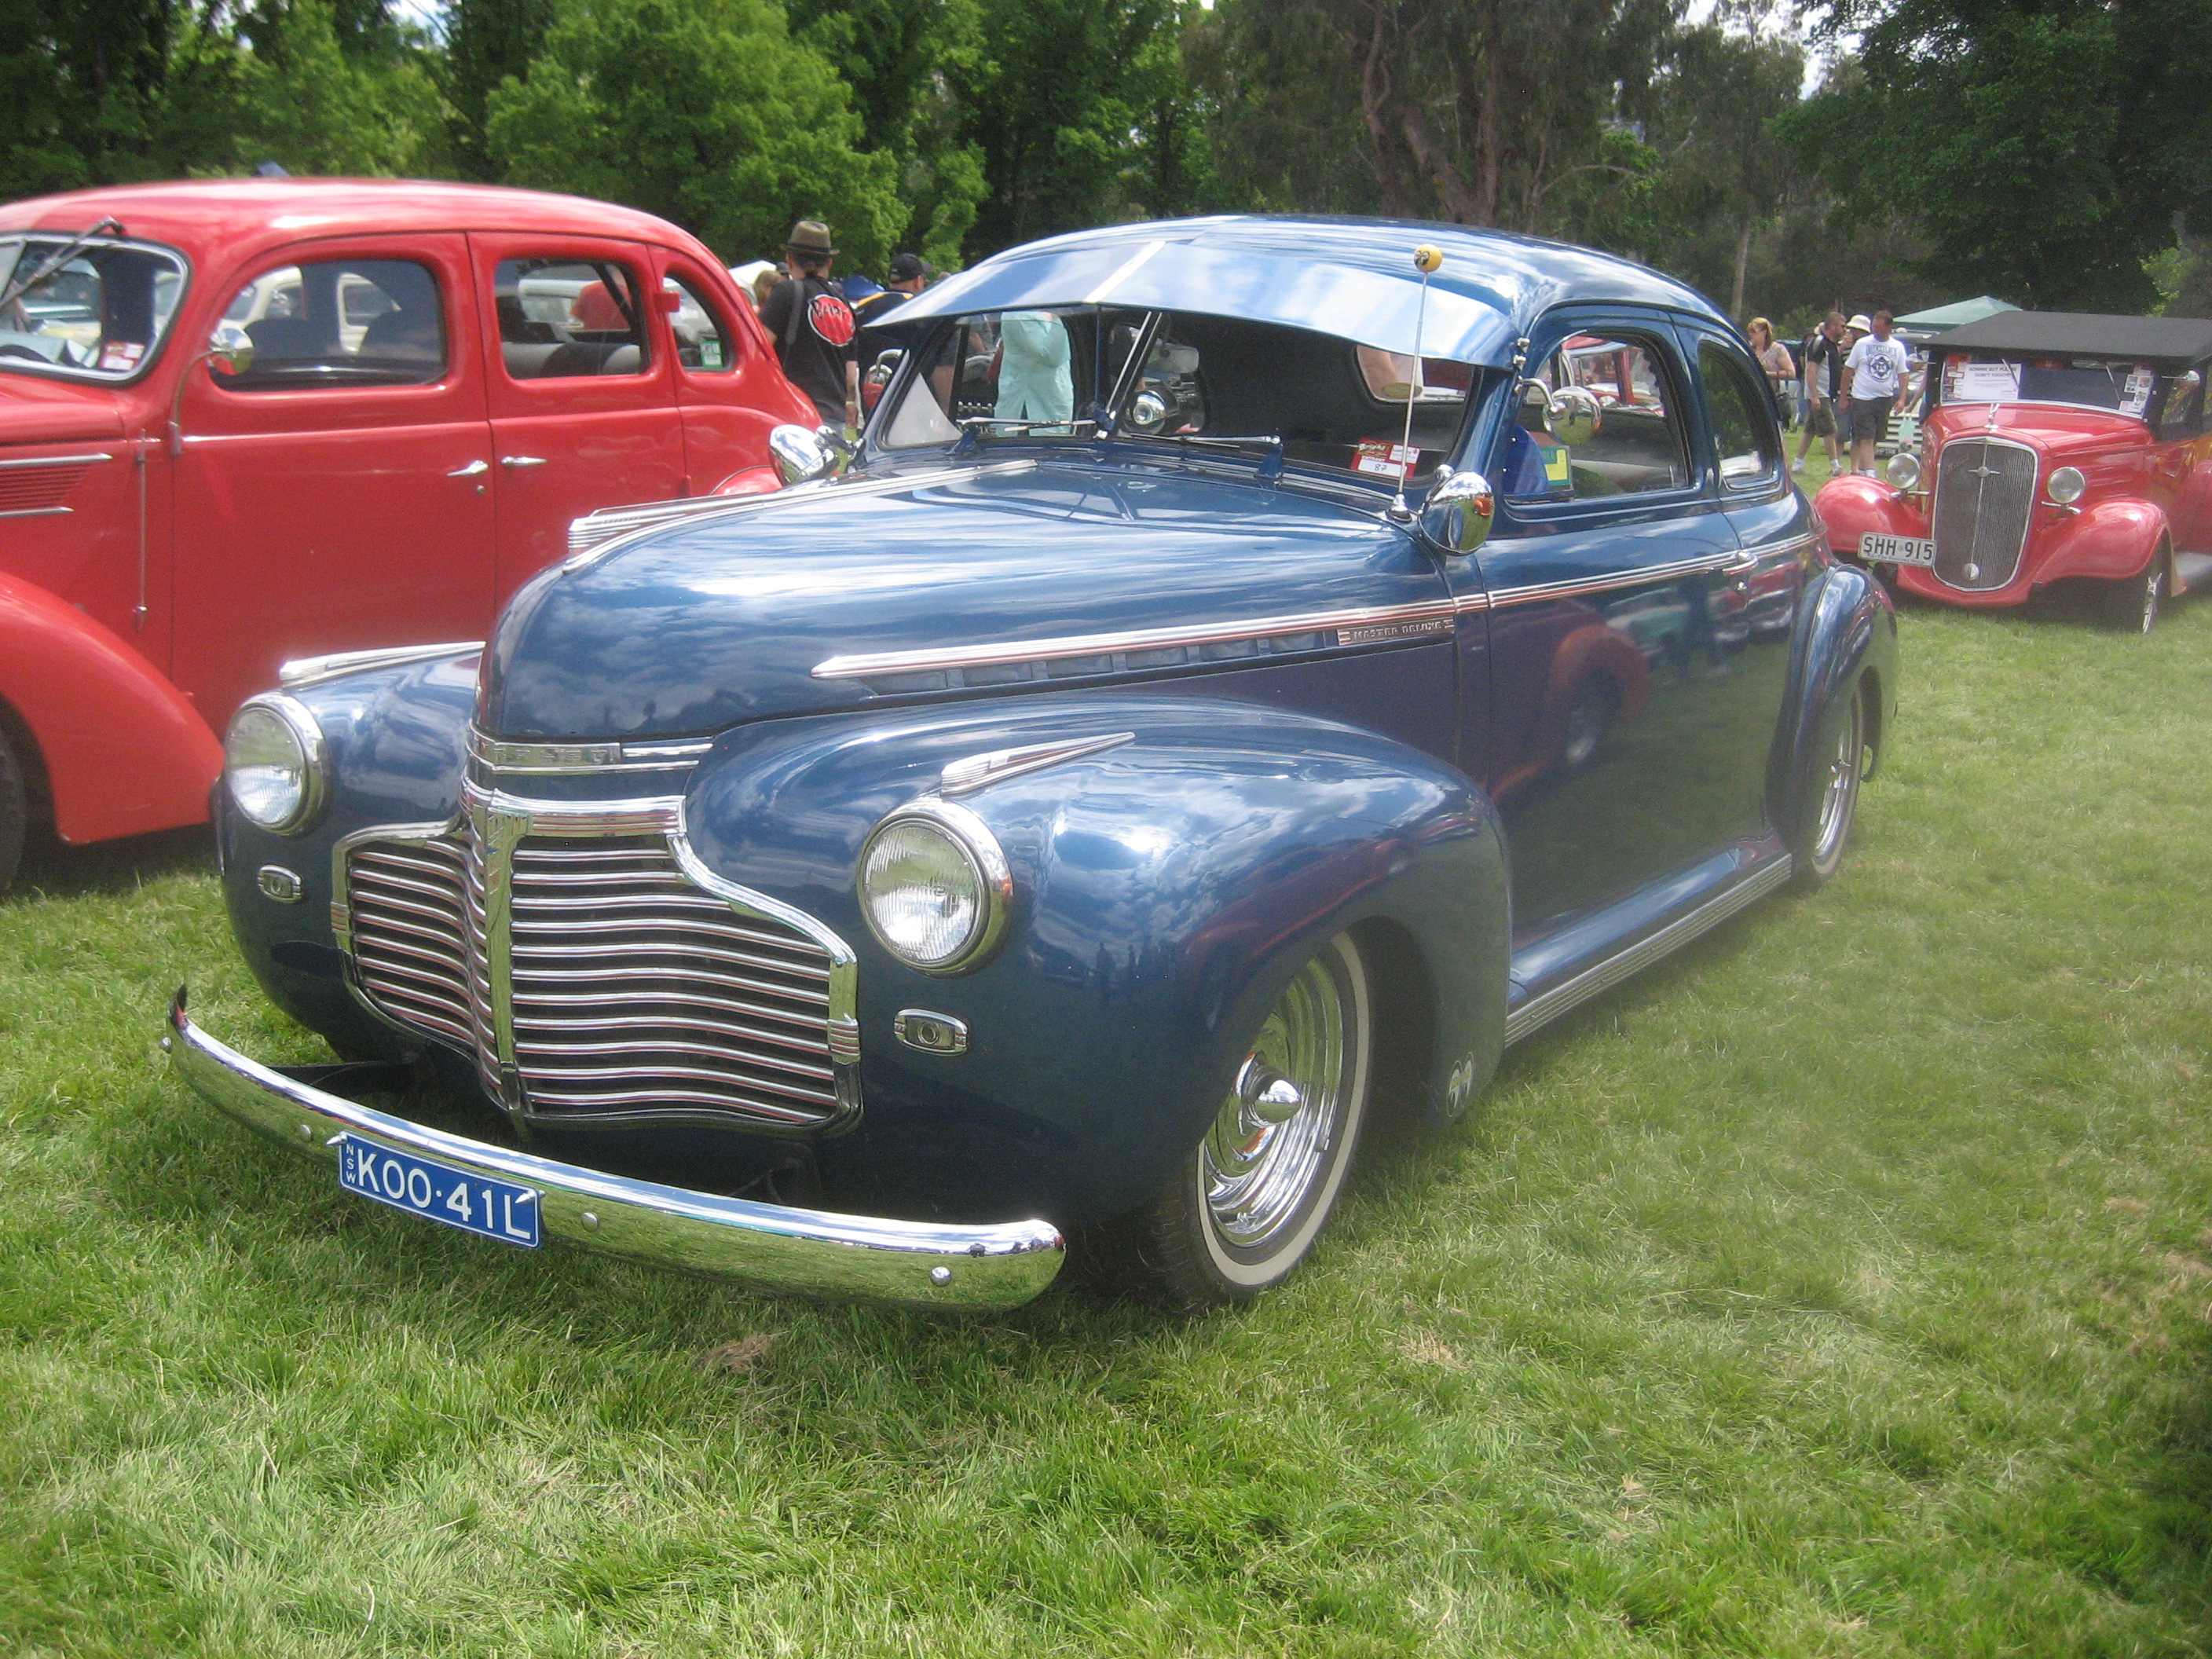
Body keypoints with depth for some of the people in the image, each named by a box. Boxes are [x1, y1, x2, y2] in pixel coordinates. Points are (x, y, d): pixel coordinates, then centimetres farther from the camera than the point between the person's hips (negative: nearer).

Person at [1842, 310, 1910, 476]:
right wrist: (1843, 397, 1)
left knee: (1875, 439, 9)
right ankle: (1870, 473, -16)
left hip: (1885, 399, 3)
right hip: (1863, 398, -3)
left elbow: (1902, 374, 10)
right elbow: (1848, 371, 4)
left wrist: (1902, 399, 0)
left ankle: (1859, 468, 20)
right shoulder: (1862, 344, 0)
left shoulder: (1898, 347, 7)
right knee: (1866, 438, -10)